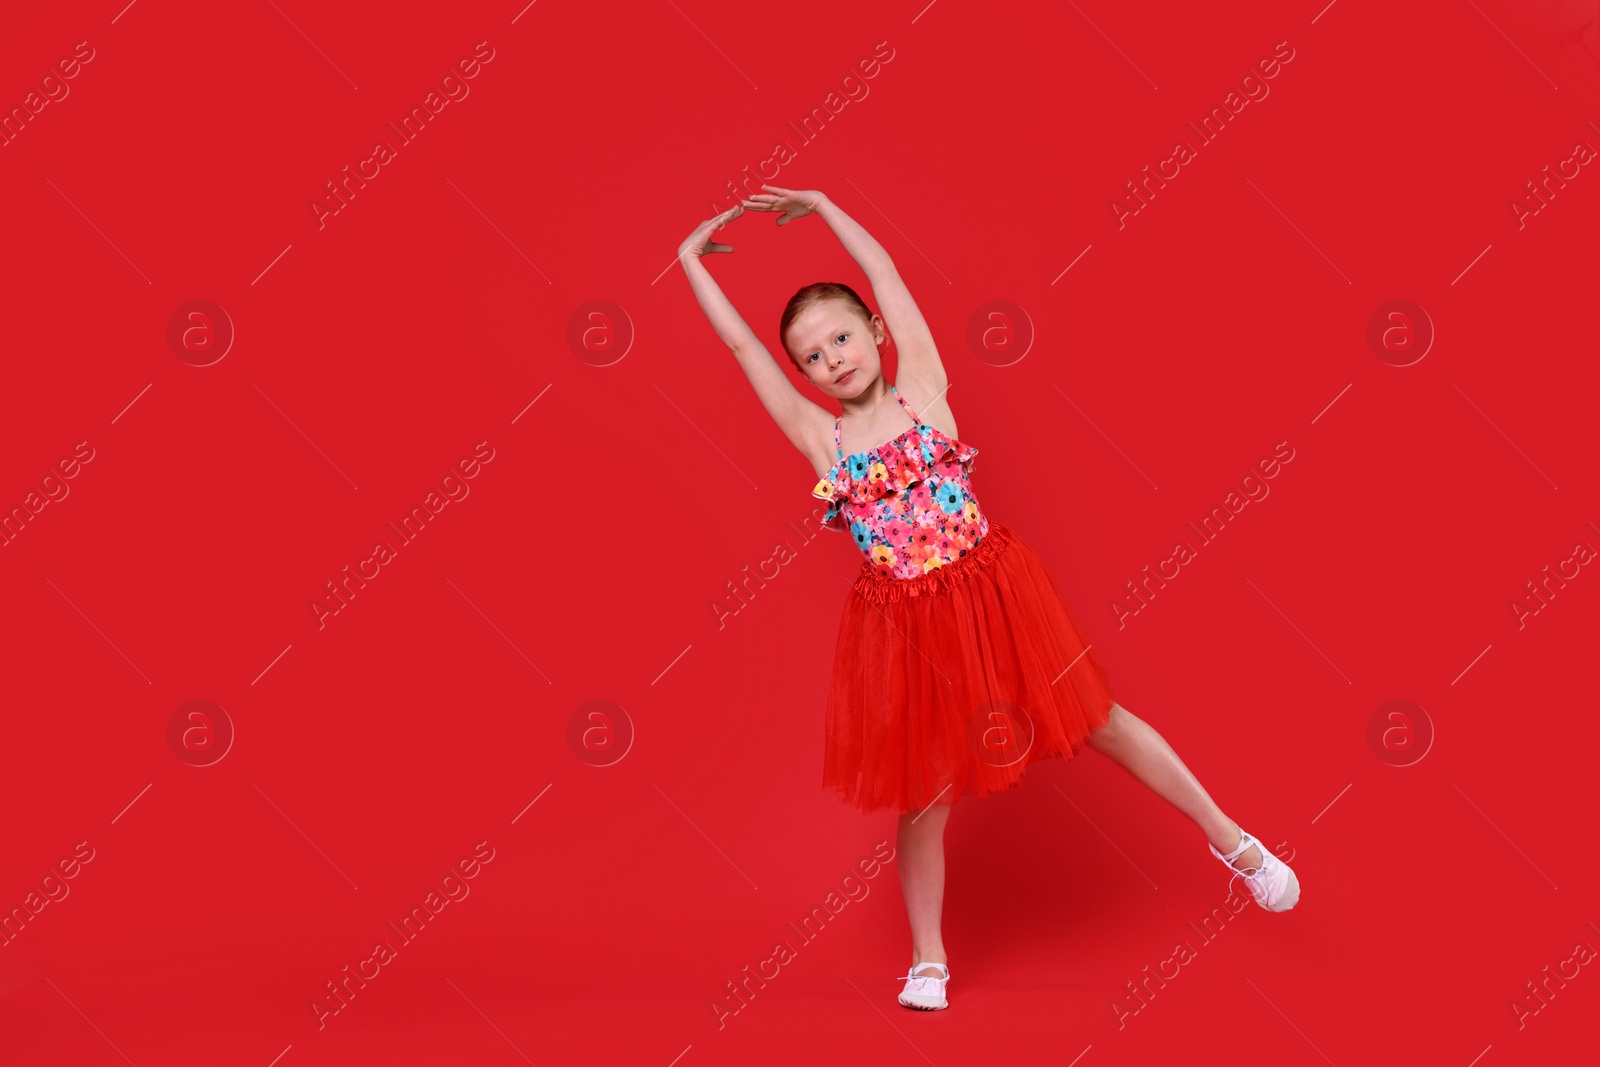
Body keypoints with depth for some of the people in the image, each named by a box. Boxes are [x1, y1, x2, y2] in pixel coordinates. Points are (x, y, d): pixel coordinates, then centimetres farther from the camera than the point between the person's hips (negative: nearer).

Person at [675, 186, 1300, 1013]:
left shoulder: (922, 389, -1)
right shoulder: (819, 438, 1)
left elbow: (884, 271, 3)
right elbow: (740, 343, 4)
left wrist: (820, 203, 13)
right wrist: (692, 258, 10)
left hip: (988, 591, -1)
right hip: (905, 626, 1)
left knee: (1099, 722, 11)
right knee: (924, 795, 8)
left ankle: (1232, 841, 26)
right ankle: (928, 959, 24)